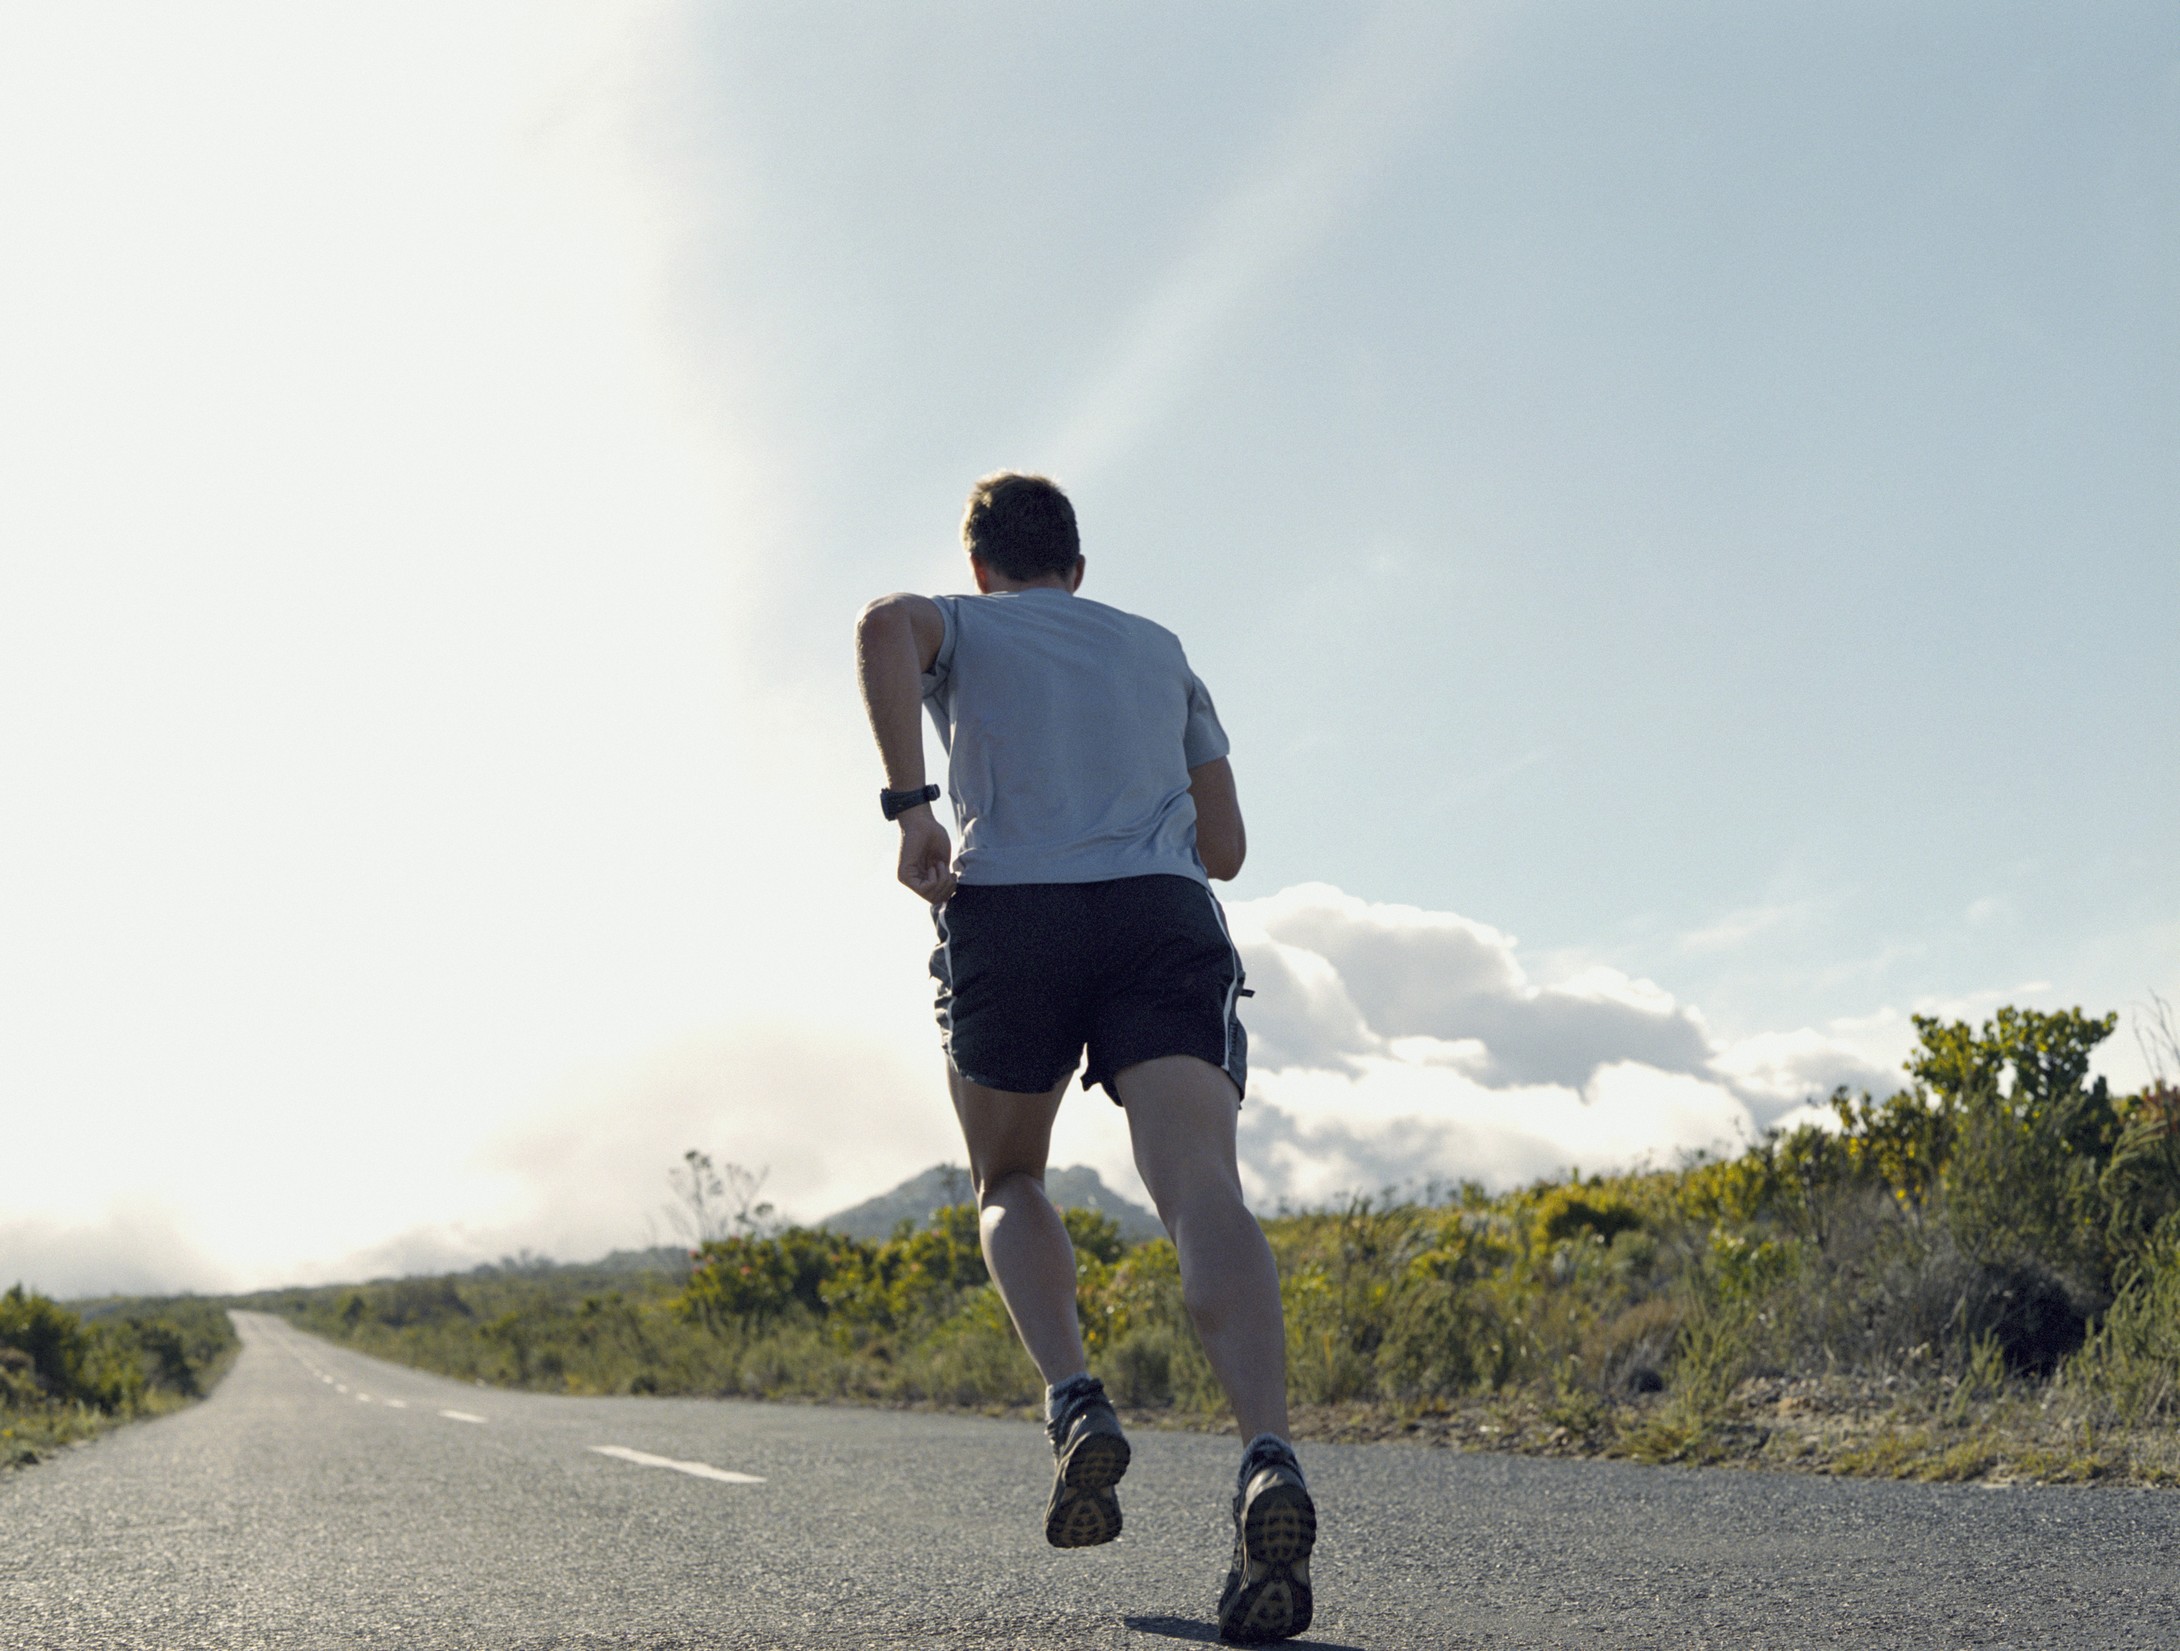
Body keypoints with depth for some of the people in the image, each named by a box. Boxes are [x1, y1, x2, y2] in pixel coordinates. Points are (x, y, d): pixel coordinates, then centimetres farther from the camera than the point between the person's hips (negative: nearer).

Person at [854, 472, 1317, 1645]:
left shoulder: (960, 627, 22)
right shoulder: (1159, 650, 32)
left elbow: (887, 624, -6)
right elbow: (1224, 846, 30)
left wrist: (909, 805, -6)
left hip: (1009, 916, -1)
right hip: (1166, 921, 1)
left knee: (1007, 1184, 20)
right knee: (1201, 1189, -16)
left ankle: (1073, 1404, -6)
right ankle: (1266, 1456, -40)